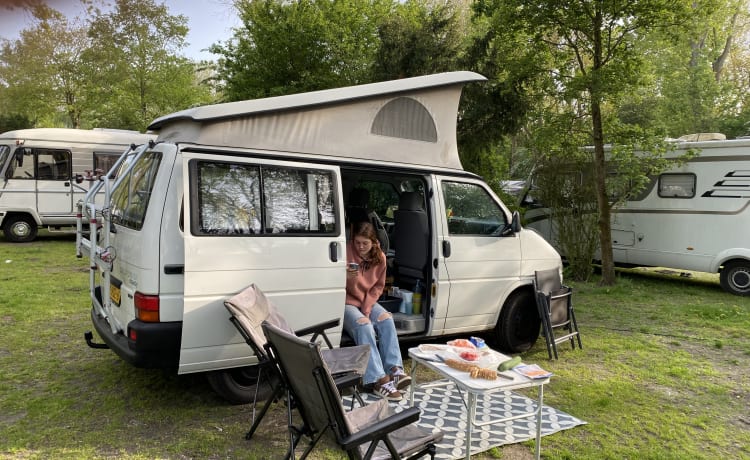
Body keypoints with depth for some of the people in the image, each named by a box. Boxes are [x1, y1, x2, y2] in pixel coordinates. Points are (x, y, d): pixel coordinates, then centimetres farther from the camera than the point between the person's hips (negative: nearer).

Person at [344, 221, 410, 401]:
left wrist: (367, 308, -8)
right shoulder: (347, 252, -15)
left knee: (386, 319, -23)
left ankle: (394, 370, -24)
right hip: (346, 302, -5)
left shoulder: (379, 257, -2)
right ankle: (378, 380, -34)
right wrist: (346, 277, -35)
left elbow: (378, 286, 6)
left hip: (368, 300, 5)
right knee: (364, 326, -30)